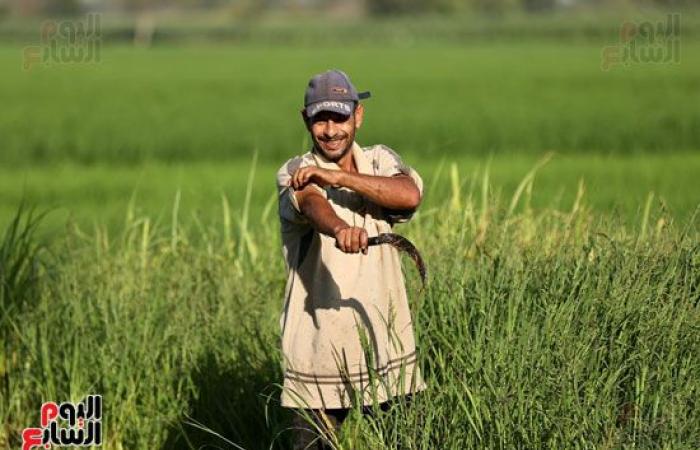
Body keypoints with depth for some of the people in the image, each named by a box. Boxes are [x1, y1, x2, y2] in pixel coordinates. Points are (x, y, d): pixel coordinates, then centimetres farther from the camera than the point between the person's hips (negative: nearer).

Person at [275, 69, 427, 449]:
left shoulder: (380, 161, 8)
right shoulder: (294, 175, -4)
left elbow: (409, 195, -14)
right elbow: (313, 205, -28)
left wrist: (336, 177, -23)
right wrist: (341, 230, -51)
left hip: (386, 344, 3)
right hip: (320, 349, -3)